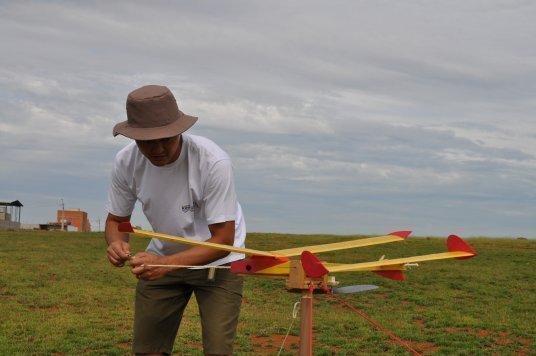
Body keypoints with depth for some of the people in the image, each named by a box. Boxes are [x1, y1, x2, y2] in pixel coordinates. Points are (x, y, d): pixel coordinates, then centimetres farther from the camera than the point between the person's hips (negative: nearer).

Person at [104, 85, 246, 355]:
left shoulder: (213, 161, -29)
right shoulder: (126, 162, -17)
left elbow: (223, 239, -25)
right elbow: (116, 220, -2)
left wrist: (167, 264, -38)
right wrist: (116, 242, -27)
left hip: (217, 261, -3)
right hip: (162, 258, 4)